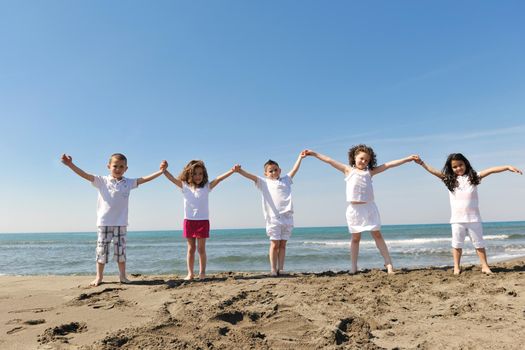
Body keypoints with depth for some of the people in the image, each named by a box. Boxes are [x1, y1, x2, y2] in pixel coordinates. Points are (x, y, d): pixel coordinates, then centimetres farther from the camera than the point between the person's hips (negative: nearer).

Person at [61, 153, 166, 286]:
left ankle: (122, 276, 19)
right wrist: (70, 164, -22)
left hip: (121, 223, 1)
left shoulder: (128, 182, 5)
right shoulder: (102, 181, -1)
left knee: (121, 250, 7)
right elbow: (85, 175, -10)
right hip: (104, 223, -1)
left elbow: (144, 179, 2)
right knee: (102, 250, 5)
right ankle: (99, 277, 19)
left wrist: (160, 171, -5)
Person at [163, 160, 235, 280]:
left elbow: (218, 179, -9)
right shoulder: (185, 186, 2)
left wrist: (232, 171, -20)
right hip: (189, 221, 1)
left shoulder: (206, 187, 1)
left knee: (201, 249, 3)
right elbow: (172, 178, -6)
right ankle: (190, 274, 14)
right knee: (191, 248, 8)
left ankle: (202, 273, 12)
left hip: (203, 221, -1)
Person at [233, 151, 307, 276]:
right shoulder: (264, 182, 8)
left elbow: (294, 169, 21)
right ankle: (273, 269, 3)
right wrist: (240, 171, -17)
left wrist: (300, 157, 19)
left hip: (288, 217, 3)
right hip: (274, 217, -3)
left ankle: (281, 268, 9)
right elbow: (251, 176, -3)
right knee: (274, 244, -2)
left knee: (282, 244, 6)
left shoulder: (285, 180, 19)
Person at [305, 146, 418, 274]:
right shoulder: (348, 170, 9)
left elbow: (388, 165, 10)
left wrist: (407, 159, 9)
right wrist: (314, 154, 4)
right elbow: (330, 161, 6)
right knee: (355, 238, 5)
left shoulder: (369, 172, 12)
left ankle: (389, 264, 6)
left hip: (369, 207, 1)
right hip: (354, 208, -1)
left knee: (377, 235, 2)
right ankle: (354, 267, 12)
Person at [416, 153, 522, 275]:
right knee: (457, 244, 9)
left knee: (479, 243, 11)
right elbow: (434, 171, -5)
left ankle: (485, 266, 20)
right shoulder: (449, 179, 1)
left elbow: (490, 170, -6)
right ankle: (457, 267, 17)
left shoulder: (473, 177, 1)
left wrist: (508, 167, -15)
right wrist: (422, 163, -13)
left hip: (473, 218, 0)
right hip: (457, 219, 0)